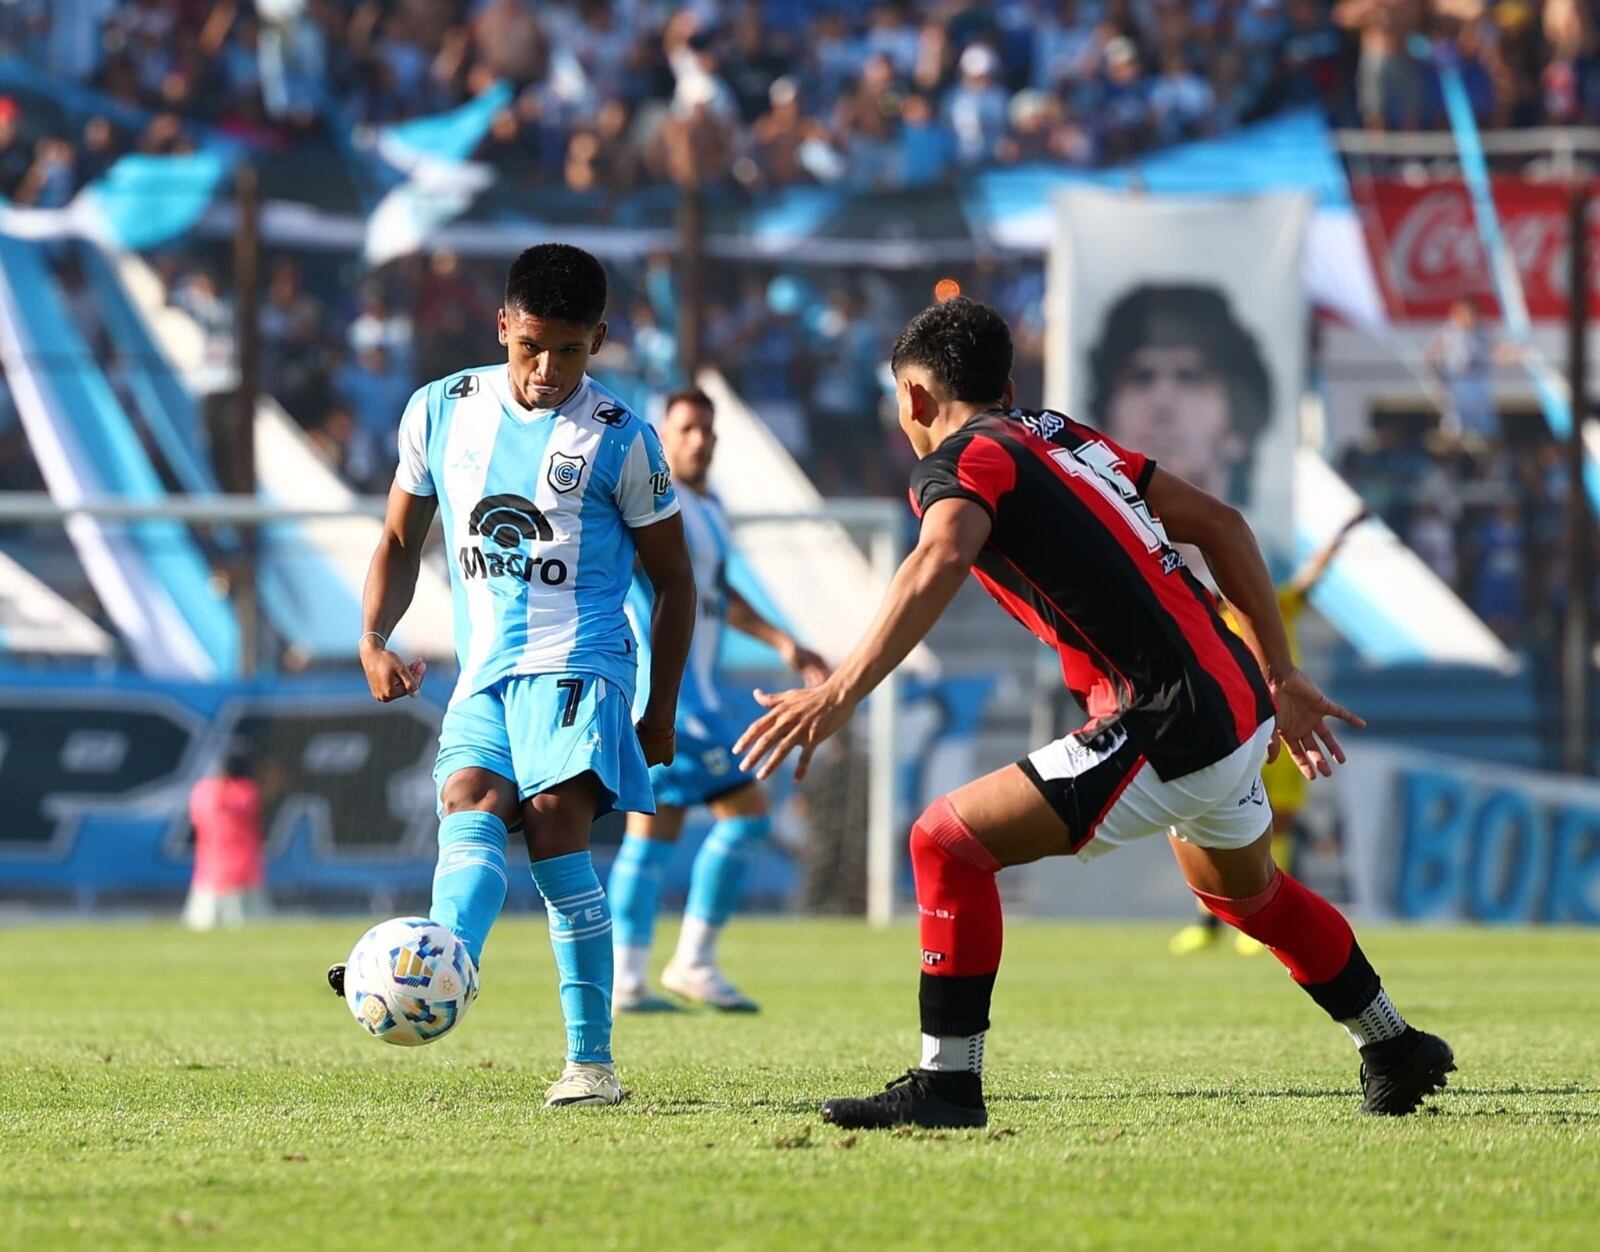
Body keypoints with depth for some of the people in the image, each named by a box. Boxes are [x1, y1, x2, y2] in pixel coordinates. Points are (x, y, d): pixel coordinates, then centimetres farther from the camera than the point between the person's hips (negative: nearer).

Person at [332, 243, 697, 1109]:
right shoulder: (441, 412, 9)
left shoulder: (618, 440, 1)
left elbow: (672, 577, 10)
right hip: (481, 672, 4)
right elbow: (402, 540, 20)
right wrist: (373, 638, 3)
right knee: (470, 804, -23)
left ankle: (591, 1060, -24)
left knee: (555, 824, -22)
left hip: (576, 663, -4)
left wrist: (660, 713, 9)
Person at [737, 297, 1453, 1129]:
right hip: (1237, 702, 9)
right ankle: (1396, 1051, 53)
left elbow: (940, 563, -30)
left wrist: (840, 693, -37)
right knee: (1244, 891, 35)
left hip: (1172, 733, -9)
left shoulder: (959, 462, -6)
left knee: (948, 843, -6)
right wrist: (1279, 678, 24)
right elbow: (1218, 523, 21)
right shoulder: (1062, 437, 19)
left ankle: (946, 1086, -6)